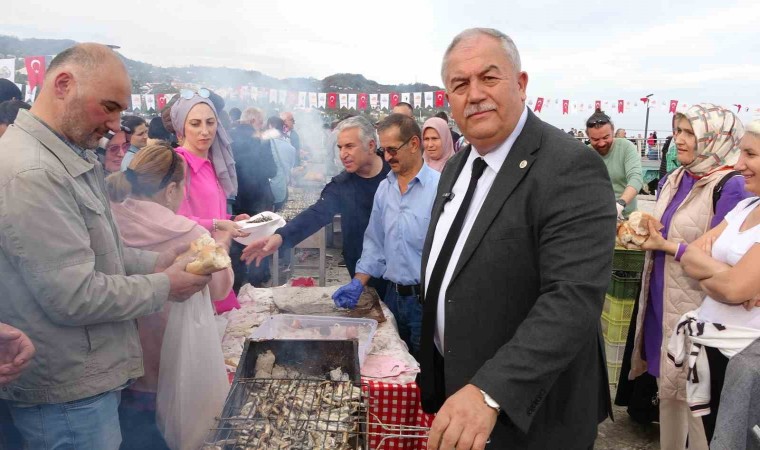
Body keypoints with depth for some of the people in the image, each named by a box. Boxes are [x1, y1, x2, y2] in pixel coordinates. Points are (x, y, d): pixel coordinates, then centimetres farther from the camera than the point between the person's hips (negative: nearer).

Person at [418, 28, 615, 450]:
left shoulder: (570, 168, -22)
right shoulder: (455, 167, 5)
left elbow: (574, 299, -30)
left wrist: (490, 391, -38)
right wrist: (434, 374, 15)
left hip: (529, 415, -7)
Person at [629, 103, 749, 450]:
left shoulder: (730, 187, -15)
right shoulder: (674, 181, 8)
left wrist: (668, 247, -19)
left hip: (697, 307, -7)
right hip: (662, 299, 7)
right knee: (668, 386, 18)